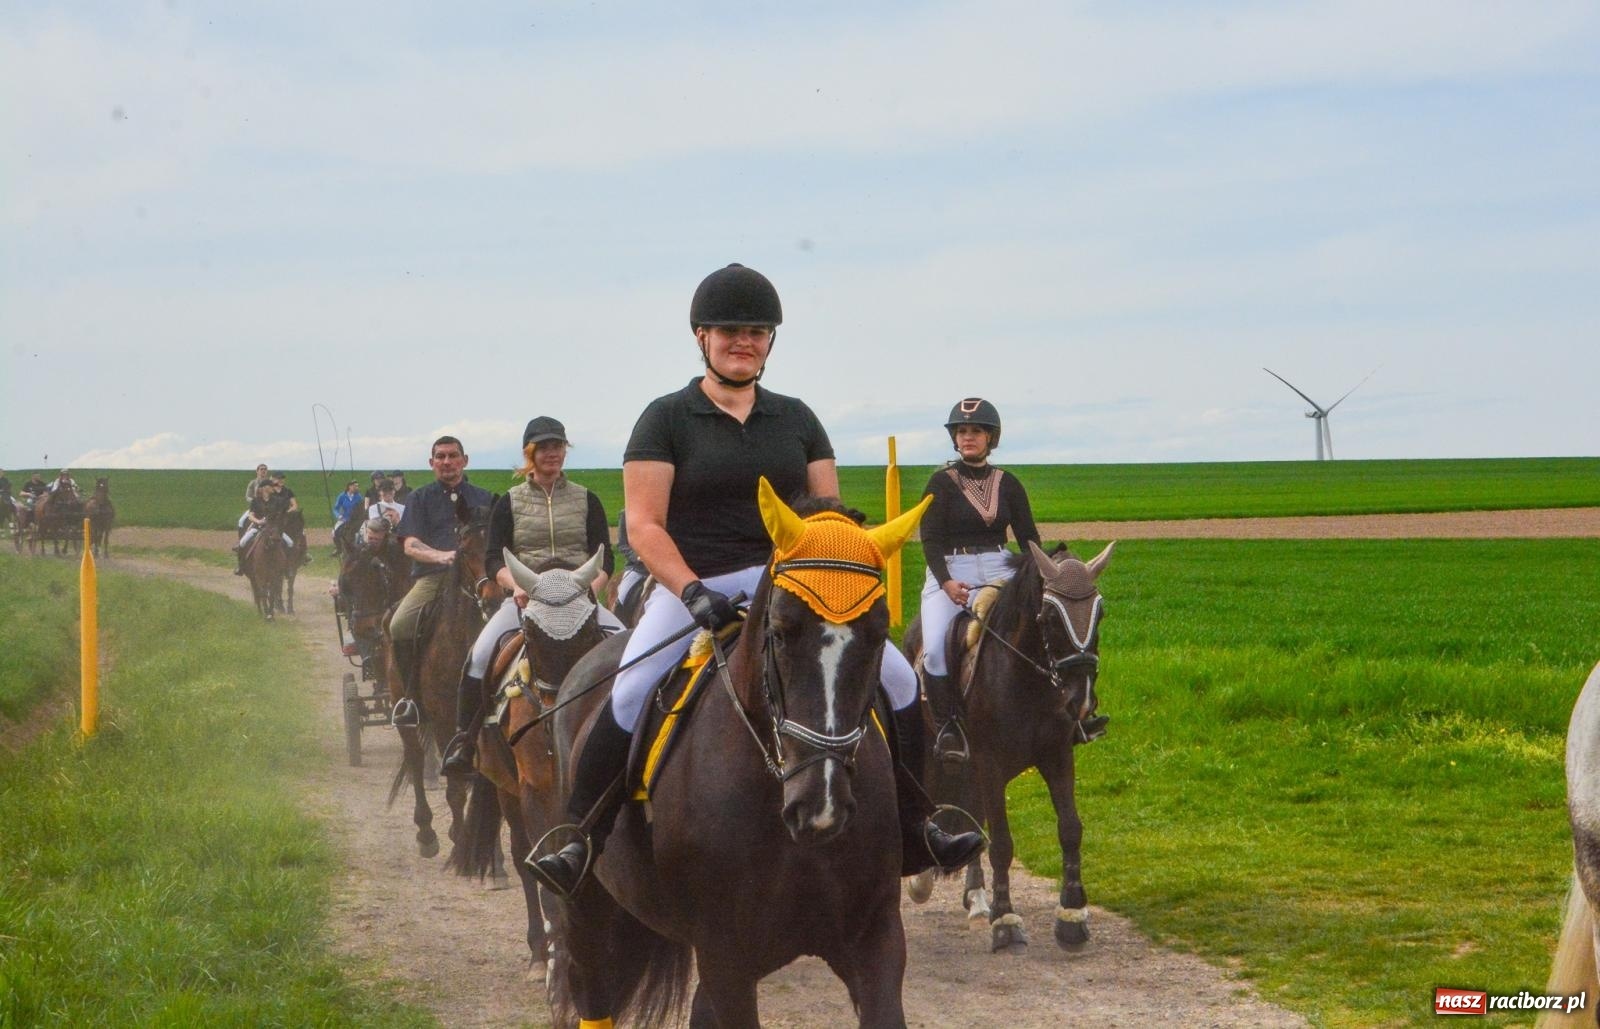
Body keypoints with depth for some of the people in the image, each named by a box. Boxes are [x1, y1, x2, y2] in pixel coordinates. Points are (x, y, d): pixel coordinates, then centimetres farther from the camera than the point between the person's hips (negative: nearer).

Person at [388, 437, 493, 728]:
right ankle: (410, 695, -11)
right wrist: (441, 556, -15)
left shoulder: (483, 498, 22)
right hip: (430, 576, 0)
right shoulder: (421, 499, 18)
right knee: (400, 625, -28)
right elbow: (411, 545, 5)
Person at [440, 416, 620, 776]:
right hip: (524, 598, -1)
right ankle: (464, 739, -11)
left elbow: (605, 557, 8)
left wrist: (592, 587, -13)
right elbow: (494, 560, 3)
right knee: (480, 657, -25)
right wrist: (516, 585, -18)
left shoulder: (586, 500, 13)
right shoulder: (510, 503, 10)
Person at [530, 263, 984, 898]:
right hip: (691, 588, -4)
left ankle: (912, 830, 7)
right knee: (628, 700, -27)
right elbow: (644, 526, -5)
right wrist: (694, 594, -20)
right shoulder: (667, 419, 2)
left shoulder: (796, 419, 15)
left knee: (899, 681, -6)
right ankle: (579, 839, -13)